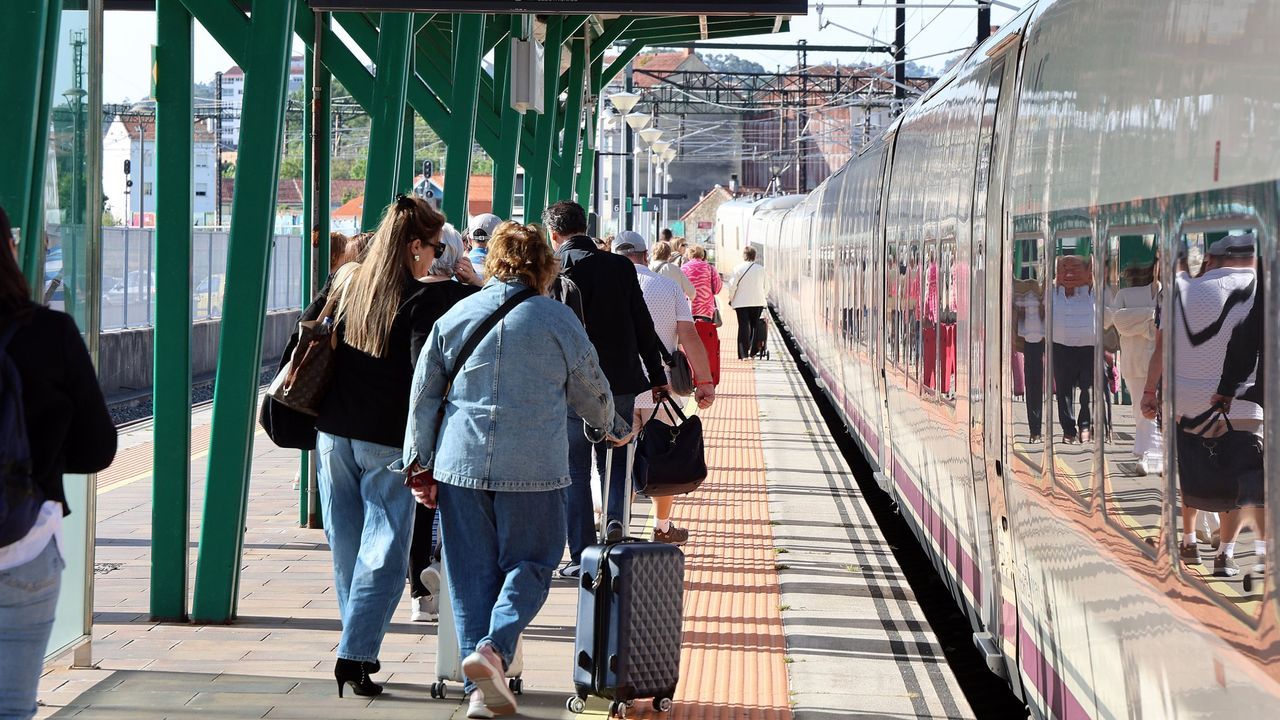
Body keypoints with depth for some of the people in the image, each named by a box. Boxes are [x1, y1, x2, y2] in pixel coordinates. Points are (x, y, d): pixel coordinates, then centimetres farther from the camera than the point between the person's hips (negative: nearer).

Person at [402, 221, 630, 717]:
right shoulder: (558, 320, -2)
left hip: (461, 463, 3)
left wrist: (419, 463, 15)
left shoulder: (454, 317, 6)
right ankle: (494, 646, -16)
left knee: (472, 572, 8)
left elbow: (424, 394, 8)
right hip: (532, 469, -3)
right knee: (529, 564, 9)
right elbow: (591, 391, 10)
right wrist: (611, 426, 31)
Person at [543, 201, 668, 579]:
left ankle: (582, 557, 4)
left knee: (575, 472, 5)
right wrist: (657, 377, 12)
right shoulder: (621, 267, 1)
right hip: (621, 386, 3)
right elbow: (643, 327, 4)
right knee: (615, 468, 14)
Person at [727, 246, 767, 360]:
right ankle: (753, 352, 14)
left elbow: (732, 285, -9)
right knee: (755, 326, 12)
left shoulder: (738, 269, -9)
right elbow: (762, 286, 8)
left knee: (743, 326, -2)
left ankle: (743, 354, -7)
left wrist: (731, 299, 5)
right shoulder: (761, 269, 0)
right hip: (758, 302, 2)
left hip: (742, 302, -2)